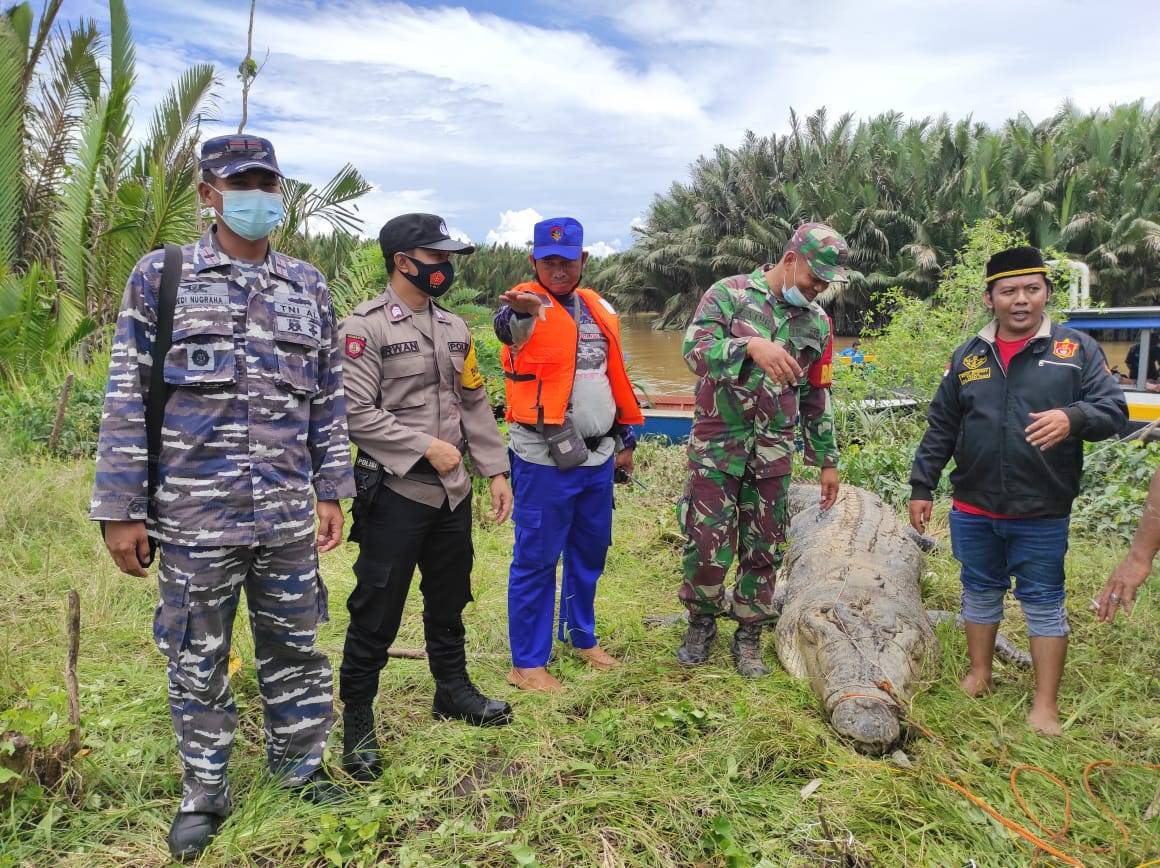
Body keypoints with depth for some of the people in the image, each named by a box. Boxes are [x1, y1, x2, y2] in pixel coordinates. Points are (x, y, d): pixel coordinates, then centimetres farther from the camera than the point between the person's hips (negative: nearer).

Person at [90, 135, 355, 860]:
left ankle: (301, 765, 34)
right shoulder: (160, 278, 0)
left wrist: (333, 493, 8)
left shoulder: (310, 287, 8)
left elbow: (328, 401, 11)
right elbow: (129, 401, -2)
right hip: (193, 519, -2)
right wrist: (121, 510, -4)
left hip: (288, 519, 2)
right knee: (198, 662, 11)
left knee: (295, 649, 14)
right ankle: (204, 790, 31)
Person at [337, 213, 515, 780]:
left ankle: (453, 691, 38)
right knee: (377, 612, 2)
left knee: (449, 600, 20)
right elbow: (355, 413, -17)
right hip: (394, 493, -6)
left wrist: (496, 470, 7)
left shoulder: (454, 328, 11)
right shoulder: (365, 328, -11)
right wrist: (426, 446, -18)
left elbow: (475, 405, 13)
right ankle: (357, 721, 19)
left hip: (452, 492, 7)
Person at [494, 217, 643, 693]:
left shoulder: (599, 308, 11)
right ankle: (527, 662, 15)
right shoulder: (526, 306, -10)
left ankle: (582, 635, 37)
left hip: (598, 455, 7)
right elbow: (507, 325, -36)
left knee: (590, 552, 18)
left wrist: (625, 438, 19)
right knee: (536, 560, 2)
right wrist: (520, 309, -59)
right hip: (545, 459, -6)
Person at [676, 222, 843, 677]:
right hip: (717, 446, -3)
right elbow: (695, 346, -21)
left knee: (764, 549, 8)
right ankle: (702, 622, 24)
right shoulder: (729, 293, -5)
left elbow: (817, 397, 15)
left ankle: (749, 636, 25)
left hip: (774, 453, 4)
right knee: (706, 542, -1)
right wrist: (751, 345, -38)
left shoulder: (817, 323, 8)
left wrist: (827, 460, 16)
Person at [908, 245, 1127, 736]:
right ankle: (979, 674, 33)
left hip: (1043, 514, -2)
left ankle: (1046, 703, 18)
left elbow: (1113, 409, -6)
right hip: (974, 511, 3)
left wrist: (1072, 417, -28)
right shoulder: (967, 357, 6)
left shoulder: (1077, 349, -1)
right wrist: (921, 487, 5)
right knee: (980, 592, 15)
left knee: (1044, 602, 7)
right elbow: (940, 429, 8)